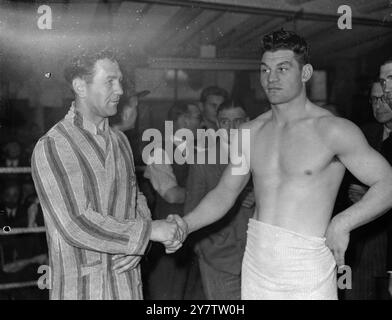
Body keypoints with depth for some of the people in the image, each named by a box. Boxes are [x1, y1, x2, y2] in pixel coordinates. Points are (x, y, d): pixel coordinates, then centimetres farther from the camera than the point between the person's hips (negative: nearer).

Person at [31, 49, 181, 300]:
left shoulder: (120, 141, 7)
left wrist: (139, 246, -5)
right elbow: (74, 225, -21)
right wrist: (149, 231, -19)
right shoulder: (50, 147, -14)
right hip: (79, 286, -5)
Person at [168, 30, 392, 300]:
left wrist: (342, 223, -18)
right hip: (256, 265, 4)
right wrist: (186, 225, -4)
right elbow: (225, 192, 10)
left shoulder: (333, 130, -8)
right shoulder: (251, 132, 6)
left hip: (307, 269, -4)